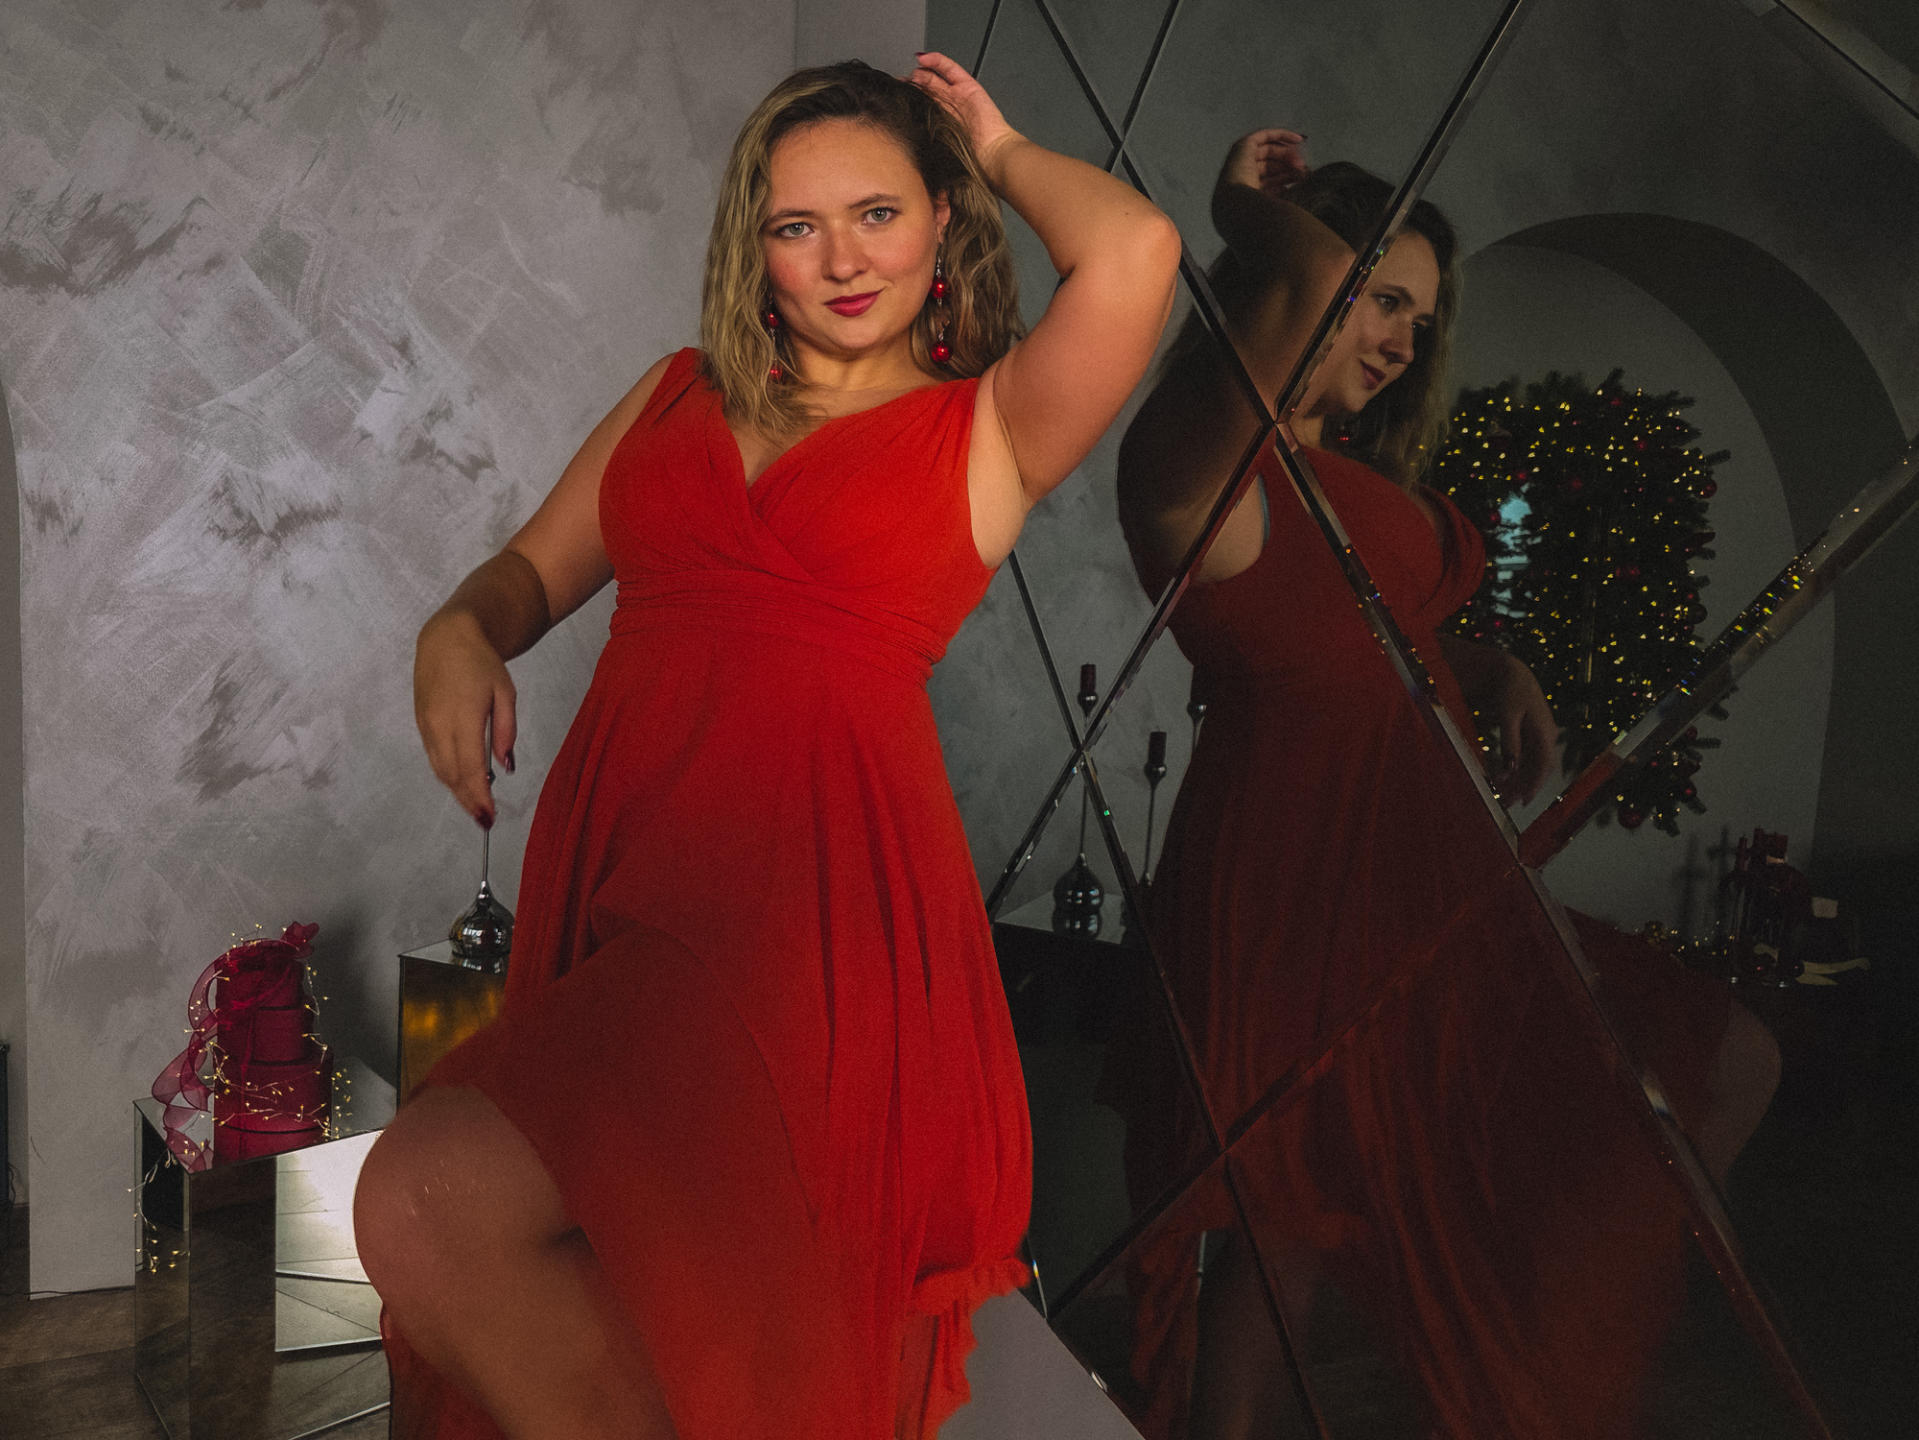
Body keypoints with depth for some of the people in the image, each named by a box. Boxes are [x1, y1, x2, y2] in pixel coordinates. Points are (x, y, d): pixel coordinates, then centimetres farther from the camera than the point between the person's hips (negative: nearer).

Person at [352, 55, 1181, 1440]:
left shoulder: (990, 425, 7)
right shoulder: (685, 390, 21)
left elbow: (1135, 251, -9)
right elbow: (536, 567, 23)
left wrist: (1004, 152, 11)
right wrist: (459, 633, 0)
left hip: (817, 891, -5)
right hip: (609, 862, 5)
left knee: (431, 1204, -21)